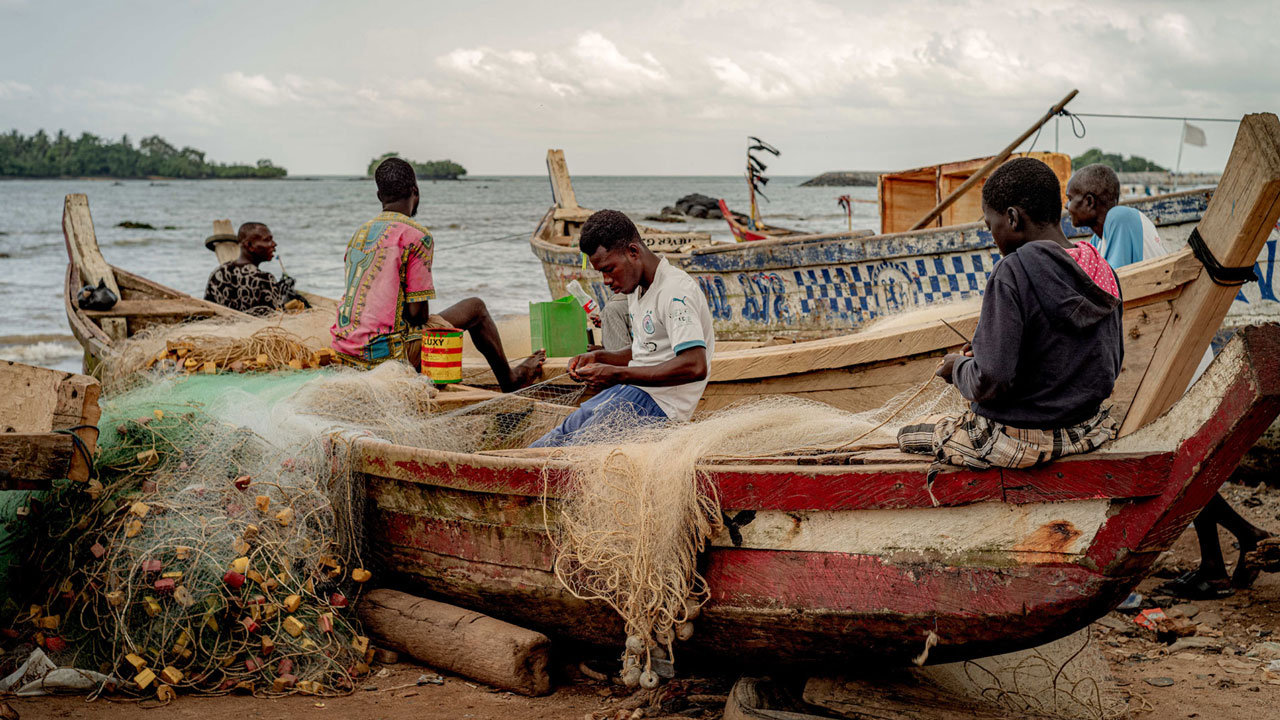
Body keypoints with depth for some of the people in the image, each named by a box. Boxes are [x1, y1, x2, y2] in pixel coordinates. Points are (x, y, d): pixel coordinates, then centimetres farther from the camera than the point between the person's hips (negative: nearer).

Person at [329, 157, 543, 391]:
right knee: (475, 308, 10)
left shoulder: (359, 234, 13)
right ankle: (510, 380, 30)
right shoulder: (417, 236, -10)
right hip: (387, 353, -8)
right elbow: (417, 312, -12)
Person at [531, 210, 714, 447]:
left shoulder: (675, 291, -16)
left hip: (657, 405, -10)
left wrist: (618, 375, -24)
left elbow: (695, 367, -27)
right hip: (630, 394, 10)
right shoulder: (637, 289, 15)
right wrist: (598, 357, 9)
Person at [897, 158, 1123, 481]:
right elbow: (1112, 364, 10)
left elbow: (990, 383, -26)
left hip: (1019, 440, -7)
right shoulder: (1103, 273, 0)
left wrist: (958, 367, -2)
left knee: (907, 435, 17)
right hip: (1090, 429, 7)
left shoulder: (1012, 274, -23)